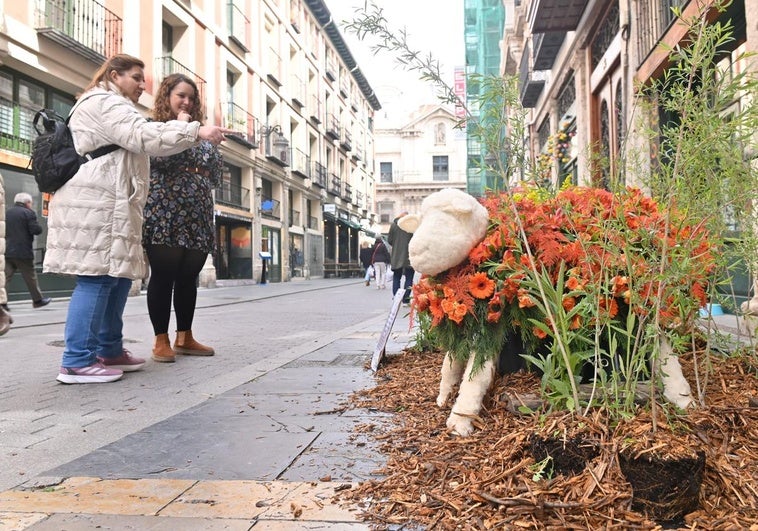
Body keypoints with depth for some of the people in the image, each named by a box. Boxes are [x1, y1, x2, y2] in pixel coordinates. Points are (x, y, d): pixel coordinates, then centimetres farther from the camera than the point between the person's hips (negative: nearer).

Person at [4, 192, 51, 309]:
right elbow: (37, 230, -14)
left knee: (5, 277, 2)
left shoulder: (6, 213, 11)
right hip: (23, 252, -5)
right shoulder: (29, 213, -8)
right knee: (30, 277, 7)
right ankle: (37, 300, 17)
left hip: (7, 251, 5)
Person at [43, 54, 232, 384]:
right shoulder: (105, 102, -4)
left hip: (106, 204, 11)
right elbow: (143, 136, -19)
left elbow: (135, 142, 29)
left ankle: (109, 351, 14)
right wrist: (196, 131, -22)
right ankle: (77, 362, -12)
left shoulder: (109, 107, 32)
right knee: (96, 278, -13)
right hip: (95, 203, -11)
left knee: (117, 276, 9)